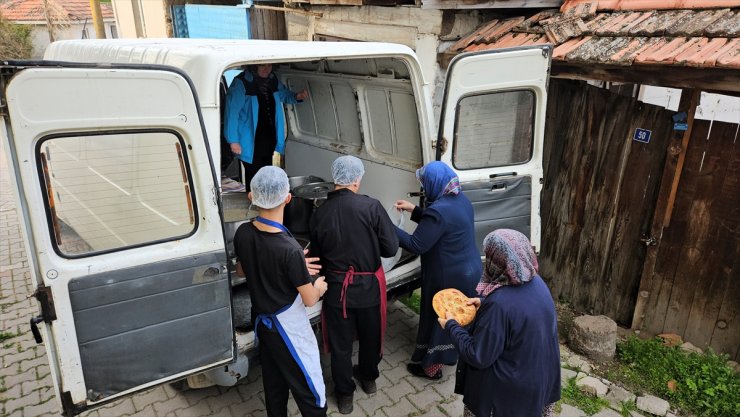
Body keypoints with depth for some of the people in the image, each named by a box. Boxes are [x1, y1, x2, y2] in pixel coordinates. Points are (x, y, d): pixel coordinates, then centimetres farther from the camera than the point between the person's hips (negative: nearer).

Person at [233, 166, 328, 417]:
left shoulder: (242, 234, -10)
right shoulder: (289, 249, -31)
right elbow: (309, 300, -21)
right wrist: (320, 286, 2)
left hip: (261, 321, 7)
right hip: (288, 329, -7)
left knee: (273, 385, 24)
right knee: (309, 392, 10)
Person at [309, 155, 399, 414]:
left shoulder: (320, 213, -10)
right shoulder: (371, 206, -18)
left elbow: (316, 255, 1)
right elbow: (391, 248, -15)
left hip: (337, 287, 1)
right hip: (369, 286, 0)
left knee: (340, 343, 18)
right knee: (370, 335, 24)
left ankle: (344, 394, 33)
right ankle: (368, 378, 47)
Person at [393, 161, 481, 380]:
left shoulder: (438, 211, -29)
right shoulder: (461, 199, 1)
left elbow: (416, 245, -25)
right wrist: (414, 210, 10)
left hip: (449, 276, -9)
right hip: (469, 270, 9)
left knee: (438, 317, 9)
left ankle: (431, 365, 26)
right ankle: (455, 351, 47)